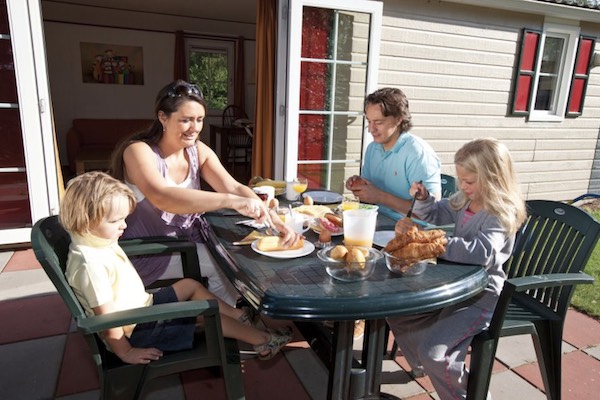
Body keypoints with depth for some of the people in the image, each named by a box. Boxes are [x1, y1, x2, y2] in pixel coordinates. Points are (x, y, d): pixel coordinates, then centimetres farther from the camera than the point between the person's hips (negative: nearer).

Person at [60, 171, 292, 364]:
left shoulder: (101, 241, 0)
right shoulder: (90, 263, -31)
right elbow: (107, 318, -27)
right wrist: (126, 352, -20)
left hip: (142, 306, 10)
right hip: (133, 330, -10)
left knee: (190, 285, 13)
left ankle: (239, 316, 20)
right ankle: (262, 340, 4)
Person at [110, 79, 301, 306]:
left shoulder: (198, 151, -1)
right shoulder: (139, 151, -20)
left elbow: (234, 188, -13)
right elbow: (162, 198, -39)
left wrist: (274, 220, -30)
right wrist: (231, 201, -49)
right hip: (147, 254, -6)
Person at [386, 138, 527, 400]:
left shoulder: (500, 214, -21)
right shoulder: (464, 200, 2)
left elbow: (481, 252, -39)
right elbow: (436, 214, 21)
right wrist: (423, 199, -1)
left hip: (481, 297, -8)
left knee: (434, 351, -20)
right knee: (396, 313, 11)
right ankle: (423, 367, 36)